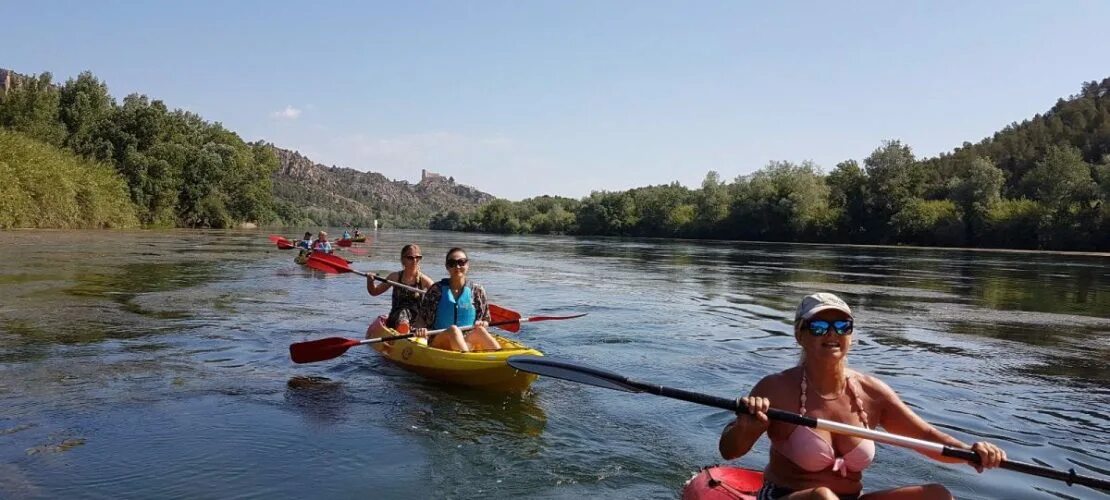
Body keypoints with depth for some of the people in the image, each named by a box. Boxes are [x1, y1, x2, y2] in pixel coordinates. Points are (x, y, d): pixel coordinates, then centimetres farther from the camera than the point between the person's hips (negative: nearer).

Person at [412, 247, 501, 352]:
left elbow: (486, 320, 12)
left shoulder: (477, 290, 6)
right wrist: (421, 329, -17)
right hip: (439, 342, -1)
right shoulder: (437, 290, 3)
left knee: (479, 331, -29)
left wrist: (482, 324, -11)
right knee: (453, 329, -33)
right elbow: (422, 317, 5)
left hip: (468, 342, 2)